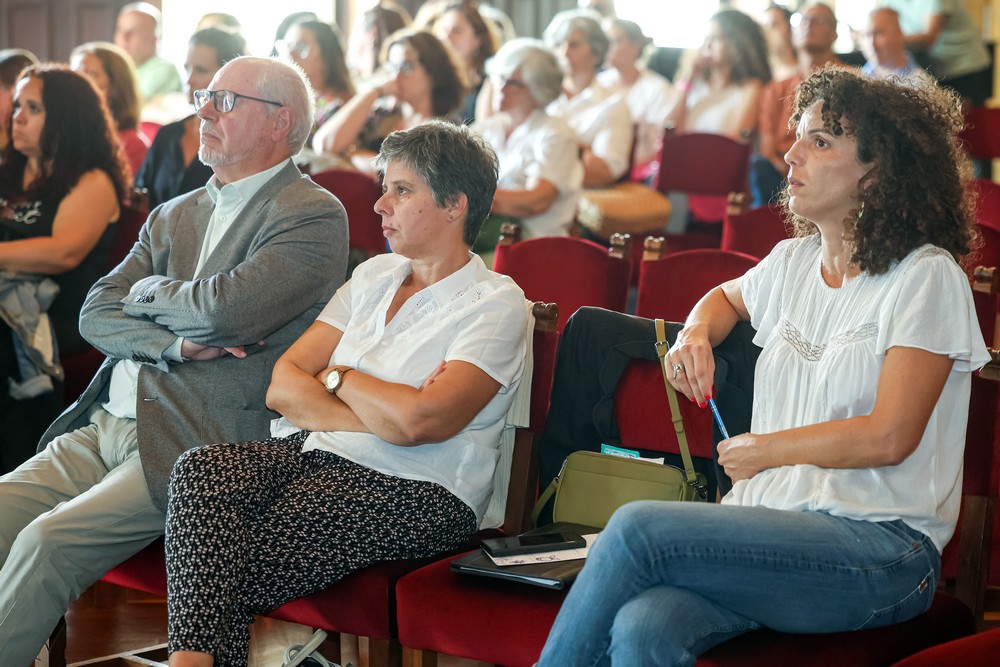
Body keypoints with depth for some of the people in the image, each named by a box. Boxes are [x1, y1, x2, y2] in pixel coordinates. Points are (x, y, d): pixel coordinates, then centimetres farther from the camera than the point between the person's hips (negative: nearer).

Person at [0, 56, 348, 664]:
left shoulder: (314, 216, -4)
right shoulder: (175, 215, 20)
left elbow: (225, 307, -19)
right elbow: (96, 316, 10)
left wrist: (146, 292, 2)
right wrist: (174, 344, -10)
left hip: (193, 443, -7)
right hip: (101, 426, 7)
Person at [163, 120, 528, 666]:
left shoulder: (496, 303, -5)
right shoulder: (375, 275, 17)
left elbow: (417, 422, -19)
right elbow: (281, 387, 7)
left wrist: (338, 377, -1)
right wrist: (381, 415, -10)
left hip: (414, 494, -6)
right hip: (318, 455, 7)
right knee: (199, 469, -25)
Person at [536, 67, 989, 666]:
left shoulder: (926, 278, -5)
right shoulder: (793, 262, 16)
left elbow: (889, 437, -13)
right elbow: (727, 297, 41)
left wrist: (764, 450, -1)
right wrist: (696, 333, 17)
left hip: (884, 554, -5)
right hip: (772, 524, 6)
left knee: (638, 528, -26)